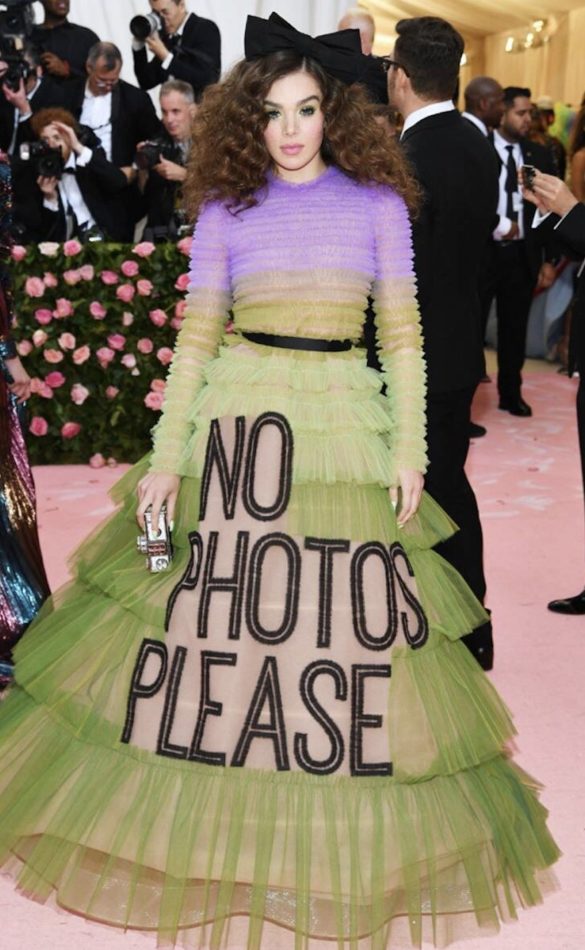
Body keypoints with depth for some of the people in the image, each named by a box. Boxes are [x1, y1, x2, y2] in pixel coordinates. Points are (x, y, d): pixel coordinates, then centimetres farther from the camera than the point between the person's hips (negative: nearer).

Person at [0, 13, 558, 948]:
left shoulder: (377, 200, 6)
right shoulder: (225, 207, 7)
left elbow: (402, 333, 4)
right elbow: (196, 336, 4)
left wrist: (408, 448, -4)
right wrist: (166, 457, -2)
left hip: (343, 424, 0)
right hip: (234, 420, 1)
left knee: (344, 623, 3)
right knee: (213, 606, 3)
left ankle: (341, 845, 24)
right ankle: (203, 822, 23)